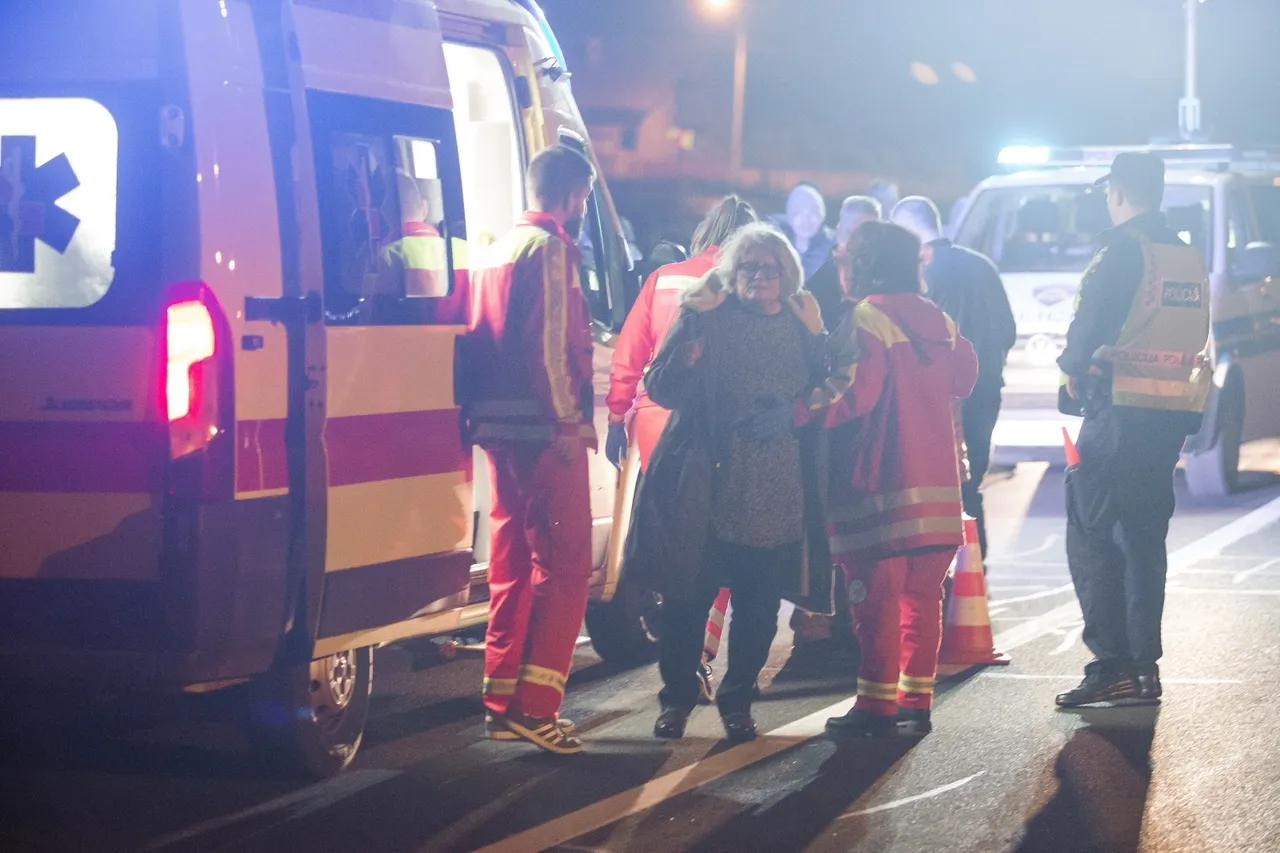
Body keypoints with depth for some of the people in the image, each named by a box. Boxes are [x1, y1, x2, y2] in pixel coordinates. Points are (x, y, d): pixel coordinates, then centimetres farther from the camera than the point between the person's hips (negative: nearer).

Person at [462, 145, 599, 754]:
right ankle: (535, 707, -13)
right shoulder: (551, 249, -8)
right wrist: (567, 420, -17)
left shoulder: (499, 250, 20)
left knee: (512, 562, 13)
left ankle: (503, 701, 16)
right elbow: (551, 342, -17)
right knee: (563, 565, -8)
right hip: (542, 430, -9)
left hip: (498, 427, 9)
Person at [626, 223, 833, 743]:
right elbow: (660, 388, -1)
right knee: (689, 594, 0)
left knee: (759, 603, 4)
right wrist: (686, 359, -20)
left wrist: (816, 338, -4)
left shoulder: (802, 327, 10)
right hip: (706, 486, -2)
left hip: (776, 495, 2)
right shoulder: (706, 319, 2)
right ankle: (677, 698, 14)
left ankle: (737, 701, 19)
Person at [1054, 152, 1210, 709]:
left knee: (1091, 536, -4)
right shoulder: (1191, 259, 13)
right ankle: (1145, 666, 11)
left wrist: (1073, 372, 5)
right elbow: (1196, 339, 15)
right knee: (1145, 540, 13)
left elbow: (1088, 325, -13)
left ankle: (1112, 665, -11)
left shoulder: (1123, 250, -11)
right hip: (1173, 415, 7)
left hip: (1119, 412, -7)